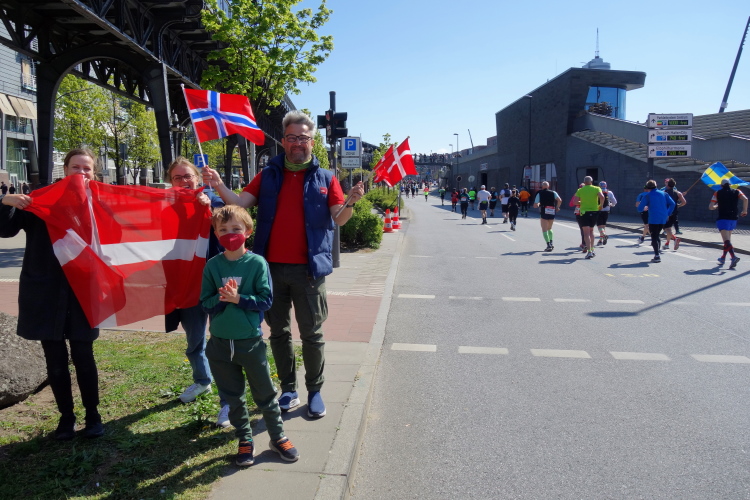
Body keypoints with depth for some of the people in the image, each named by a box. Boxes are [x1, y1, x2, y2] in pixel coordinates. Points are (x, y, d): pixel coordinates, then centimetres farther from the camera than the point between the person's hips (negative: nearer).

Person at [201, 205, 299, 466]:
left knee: (265, 393, 10)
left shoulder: (257, 263, -8)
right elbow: (205, 303, 0)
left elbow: (266, 300, -10)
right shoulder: (212, 266, 0)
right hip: (220, 342, 3)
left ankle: (278, 437, 28)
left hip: (251, 341, -2)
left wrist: (238, 298, -21)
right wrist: (221, 298, -19)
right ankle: (244, 440, 32)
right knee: (233, 396, 15)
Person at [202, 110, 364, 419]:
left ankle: (315, 391, 21)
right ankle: (288, 389, 26)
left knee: (312, 334, 6)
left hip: (308, 269, -2)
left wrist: (351, 202, -25)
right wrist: (219, 187, -18)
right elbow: (240, 203, 1)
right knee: (279, 333, 12)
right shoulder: (268, 176, 9)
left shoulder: (325, 178, 3)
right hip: (272, 268, 3)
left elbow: (339, 219, -4)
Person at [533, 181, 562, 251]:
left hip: (544, 213, -3)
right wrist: (557, 207, 7)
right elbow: (560, 200, -8)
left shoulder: (539, 193, 2)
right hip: (552, 213, 3)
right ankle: (551, 242, 10)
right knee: (549, 228, 23)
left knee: (544, 230, 0)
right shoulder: (553, 193, 7)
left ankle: (548, 244, -14)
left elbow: (535, 205, 0)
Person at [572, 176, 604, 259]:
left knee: (586, 233, -5)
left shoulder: (580, 190, 1)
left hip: (584, 212, -2)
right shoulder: (597, 188, 1)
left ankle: (589, 252, -16)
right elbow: (602, 197, -16)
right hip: (594, 211, 2)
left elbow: (575, 201, -7)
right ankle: (592, 249, 24)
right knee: (591, 231, 20)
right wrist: (601, 205, -1)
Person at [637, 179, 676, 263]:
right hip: (663, 219, 5)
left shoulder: (647, 196, -1)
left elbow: (640, 208, -2)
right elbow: (672, 204, 4)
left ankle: (657, 256, -11)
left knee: (654, 237, -3)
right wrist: (668, 214, 11)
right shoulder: (664, 194, 11)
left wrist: (644, 208, 20)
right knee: (657, 235, 20)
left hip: (653, 219, -5)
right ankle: (657, 250, 16)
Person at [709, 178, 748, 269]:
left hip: (723, 218, -4)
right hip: (733, 219, 4)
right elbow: (745, 199, -10)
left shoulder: (717, 193, 3)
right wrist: (744, 210, 0)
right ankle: (723, 258, 27)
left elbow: (710, 207, -2)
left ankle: (733, 257, -32)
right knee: (727, 239, 19)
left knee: (726, 240, -12)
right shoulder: (736, 192, 8)